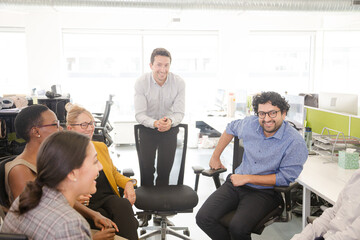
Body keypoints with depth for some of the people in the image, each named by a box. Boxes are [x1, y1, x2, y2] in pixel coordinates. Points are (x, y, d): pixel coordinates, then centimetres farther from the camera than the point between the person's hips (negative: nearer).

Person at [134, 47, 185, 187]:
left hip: (170, 129, 1)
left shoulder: (179, 83, -13)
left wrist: (170, 121, -35)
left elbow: (179, 112, -12)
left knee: (165, 170, 4)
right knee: (146, 169, -2)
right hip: (148, 128, -1)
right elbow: (139, 114, -18)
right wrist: (155, 123, -38)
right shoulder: (141, 83, -16)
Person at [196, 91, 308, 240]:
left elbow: (285, 178, -15)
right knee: (203, 218, -14)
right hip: (236, 183, 5)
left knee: (238, 227, -29)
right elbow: (231, 129, 22)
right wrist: (215, 156, 22)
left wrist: (247, 178, -14)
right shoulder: (250, 124, 0)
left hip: (265, 191, -4)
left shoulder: (295, 143, -15)